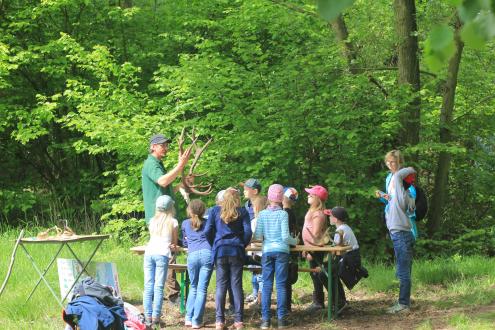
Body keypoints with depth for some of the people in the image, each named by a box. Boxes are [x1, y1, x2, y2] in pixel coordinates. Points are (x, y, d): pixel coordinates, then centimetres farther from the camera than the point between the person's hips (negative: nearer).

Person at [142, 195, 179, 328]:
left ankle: (148, 317, -1)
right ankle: (155, 318, -8)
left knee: (148, 286, 3)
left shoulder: (153, 221, 18)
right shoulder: (173, 222, 7)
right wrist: (173, 247, 36)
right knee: (158, 287, -4)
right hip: (162, 254, -3)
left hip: (149, 252, 3)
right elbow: (174, 244, 15)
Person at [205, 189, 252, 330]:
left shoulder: (215, 210, 5)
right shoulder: (242, 212, 4)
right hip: (236, 252, 0)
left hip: (220, 251, 0)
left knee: (221, 285, 3)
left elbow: (207, 231, 0)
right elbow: (248, 232, -3)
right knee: (237, 285, 2)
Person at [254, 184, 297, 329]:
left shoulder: (262, 214, 2)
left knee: (266, 285, 4)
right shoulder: (283, 214, -5)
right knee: (281, 285, 1)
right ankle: (281, 318, 0)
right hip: (281, 251, -2)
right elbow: (285, 236, -9)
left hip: (267, 251, 2)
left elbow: (257, 235, -1)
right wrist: (294, 242, 10)